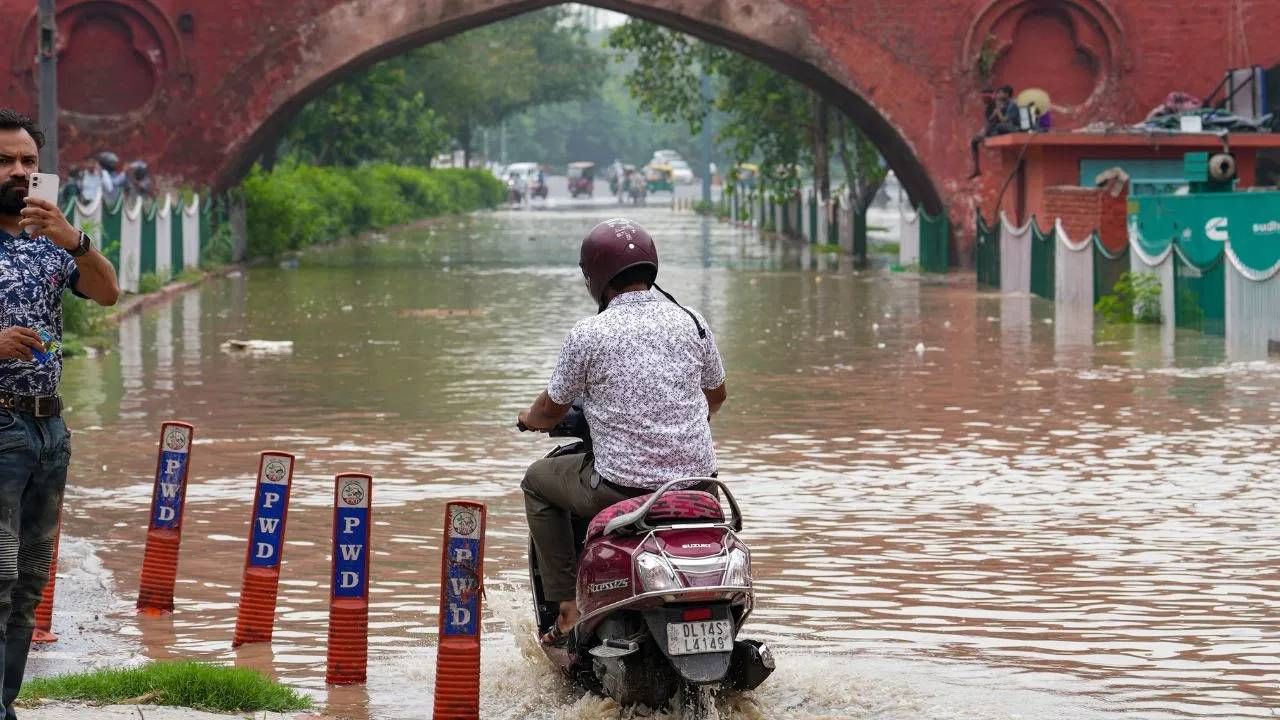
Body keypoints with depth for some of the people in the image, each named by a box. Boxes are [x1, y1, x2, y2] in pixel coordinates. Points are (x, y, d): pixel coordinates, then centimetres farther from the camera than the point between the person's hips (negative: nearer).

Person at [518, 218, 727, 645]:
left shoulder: (589, 334, -9)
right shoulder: (692, 323, 3)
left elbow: (551, 411, 4)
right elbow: (717, 396, 20)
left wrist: (530, 419, 28)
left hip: (622, 488, -4)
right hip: (697, 479, 4)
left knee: (538, 481, 23)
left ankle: (568, 604, 16)